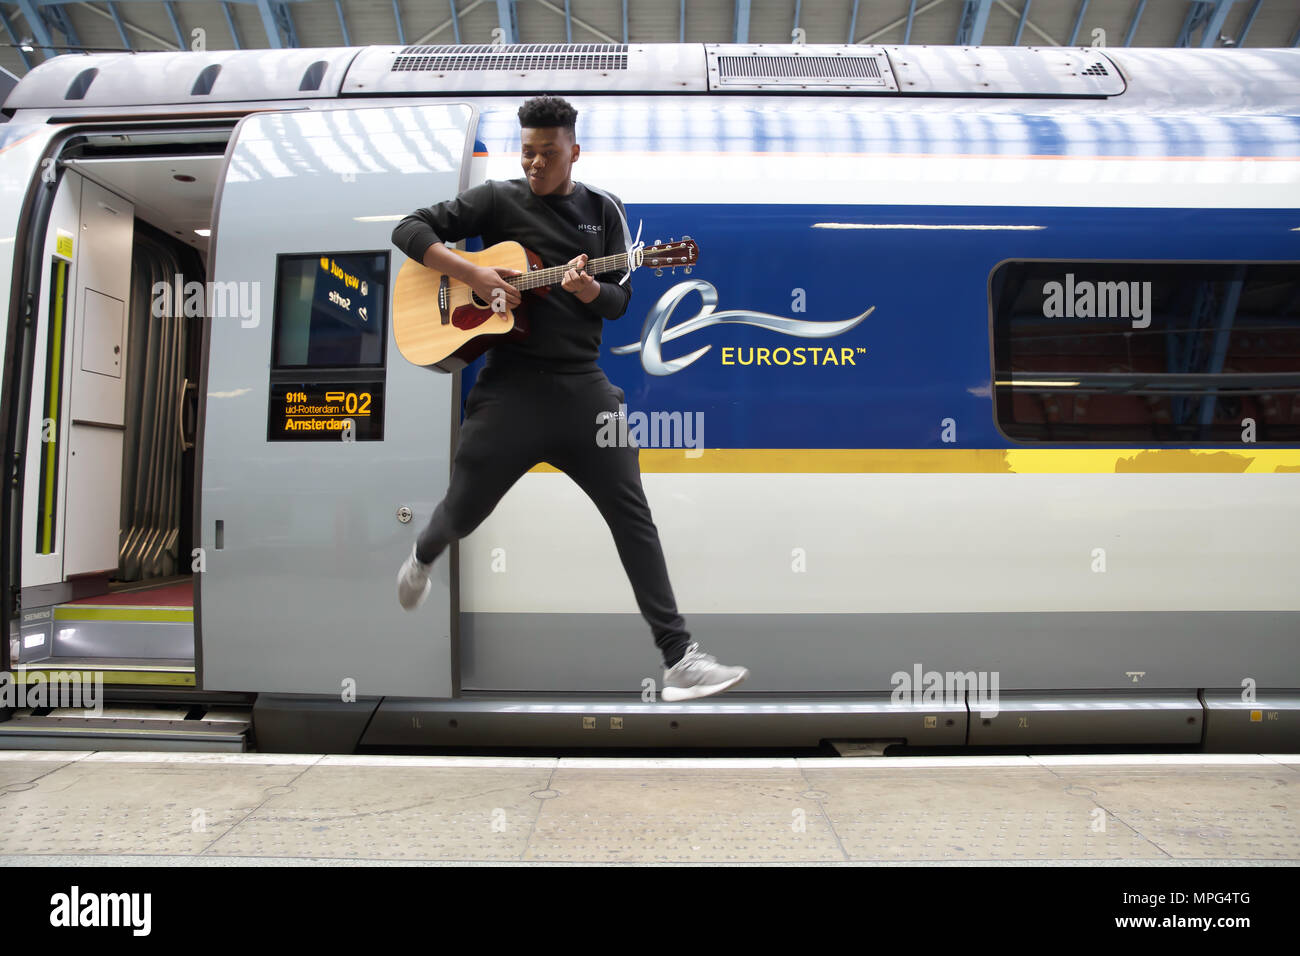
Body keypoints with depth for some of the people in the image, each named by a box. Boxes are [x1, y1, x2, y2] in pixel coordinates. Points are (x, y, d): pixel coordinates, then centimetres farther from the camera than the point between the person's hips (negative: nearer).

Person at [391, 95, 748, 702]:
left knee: (632, 513, -6)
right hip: (510, 383, -1)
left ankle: (679, 659, -3)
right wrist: (473, 274, -13)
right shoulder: (498, 200, 4)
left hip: (582, 383, 2)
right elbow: (409, 230, 2)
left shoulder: (603, 210, 11)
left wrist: (589, 289, -15)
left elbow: (620, 300, 8)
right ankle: (423, 557, 48)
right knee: (464, 509, 8)